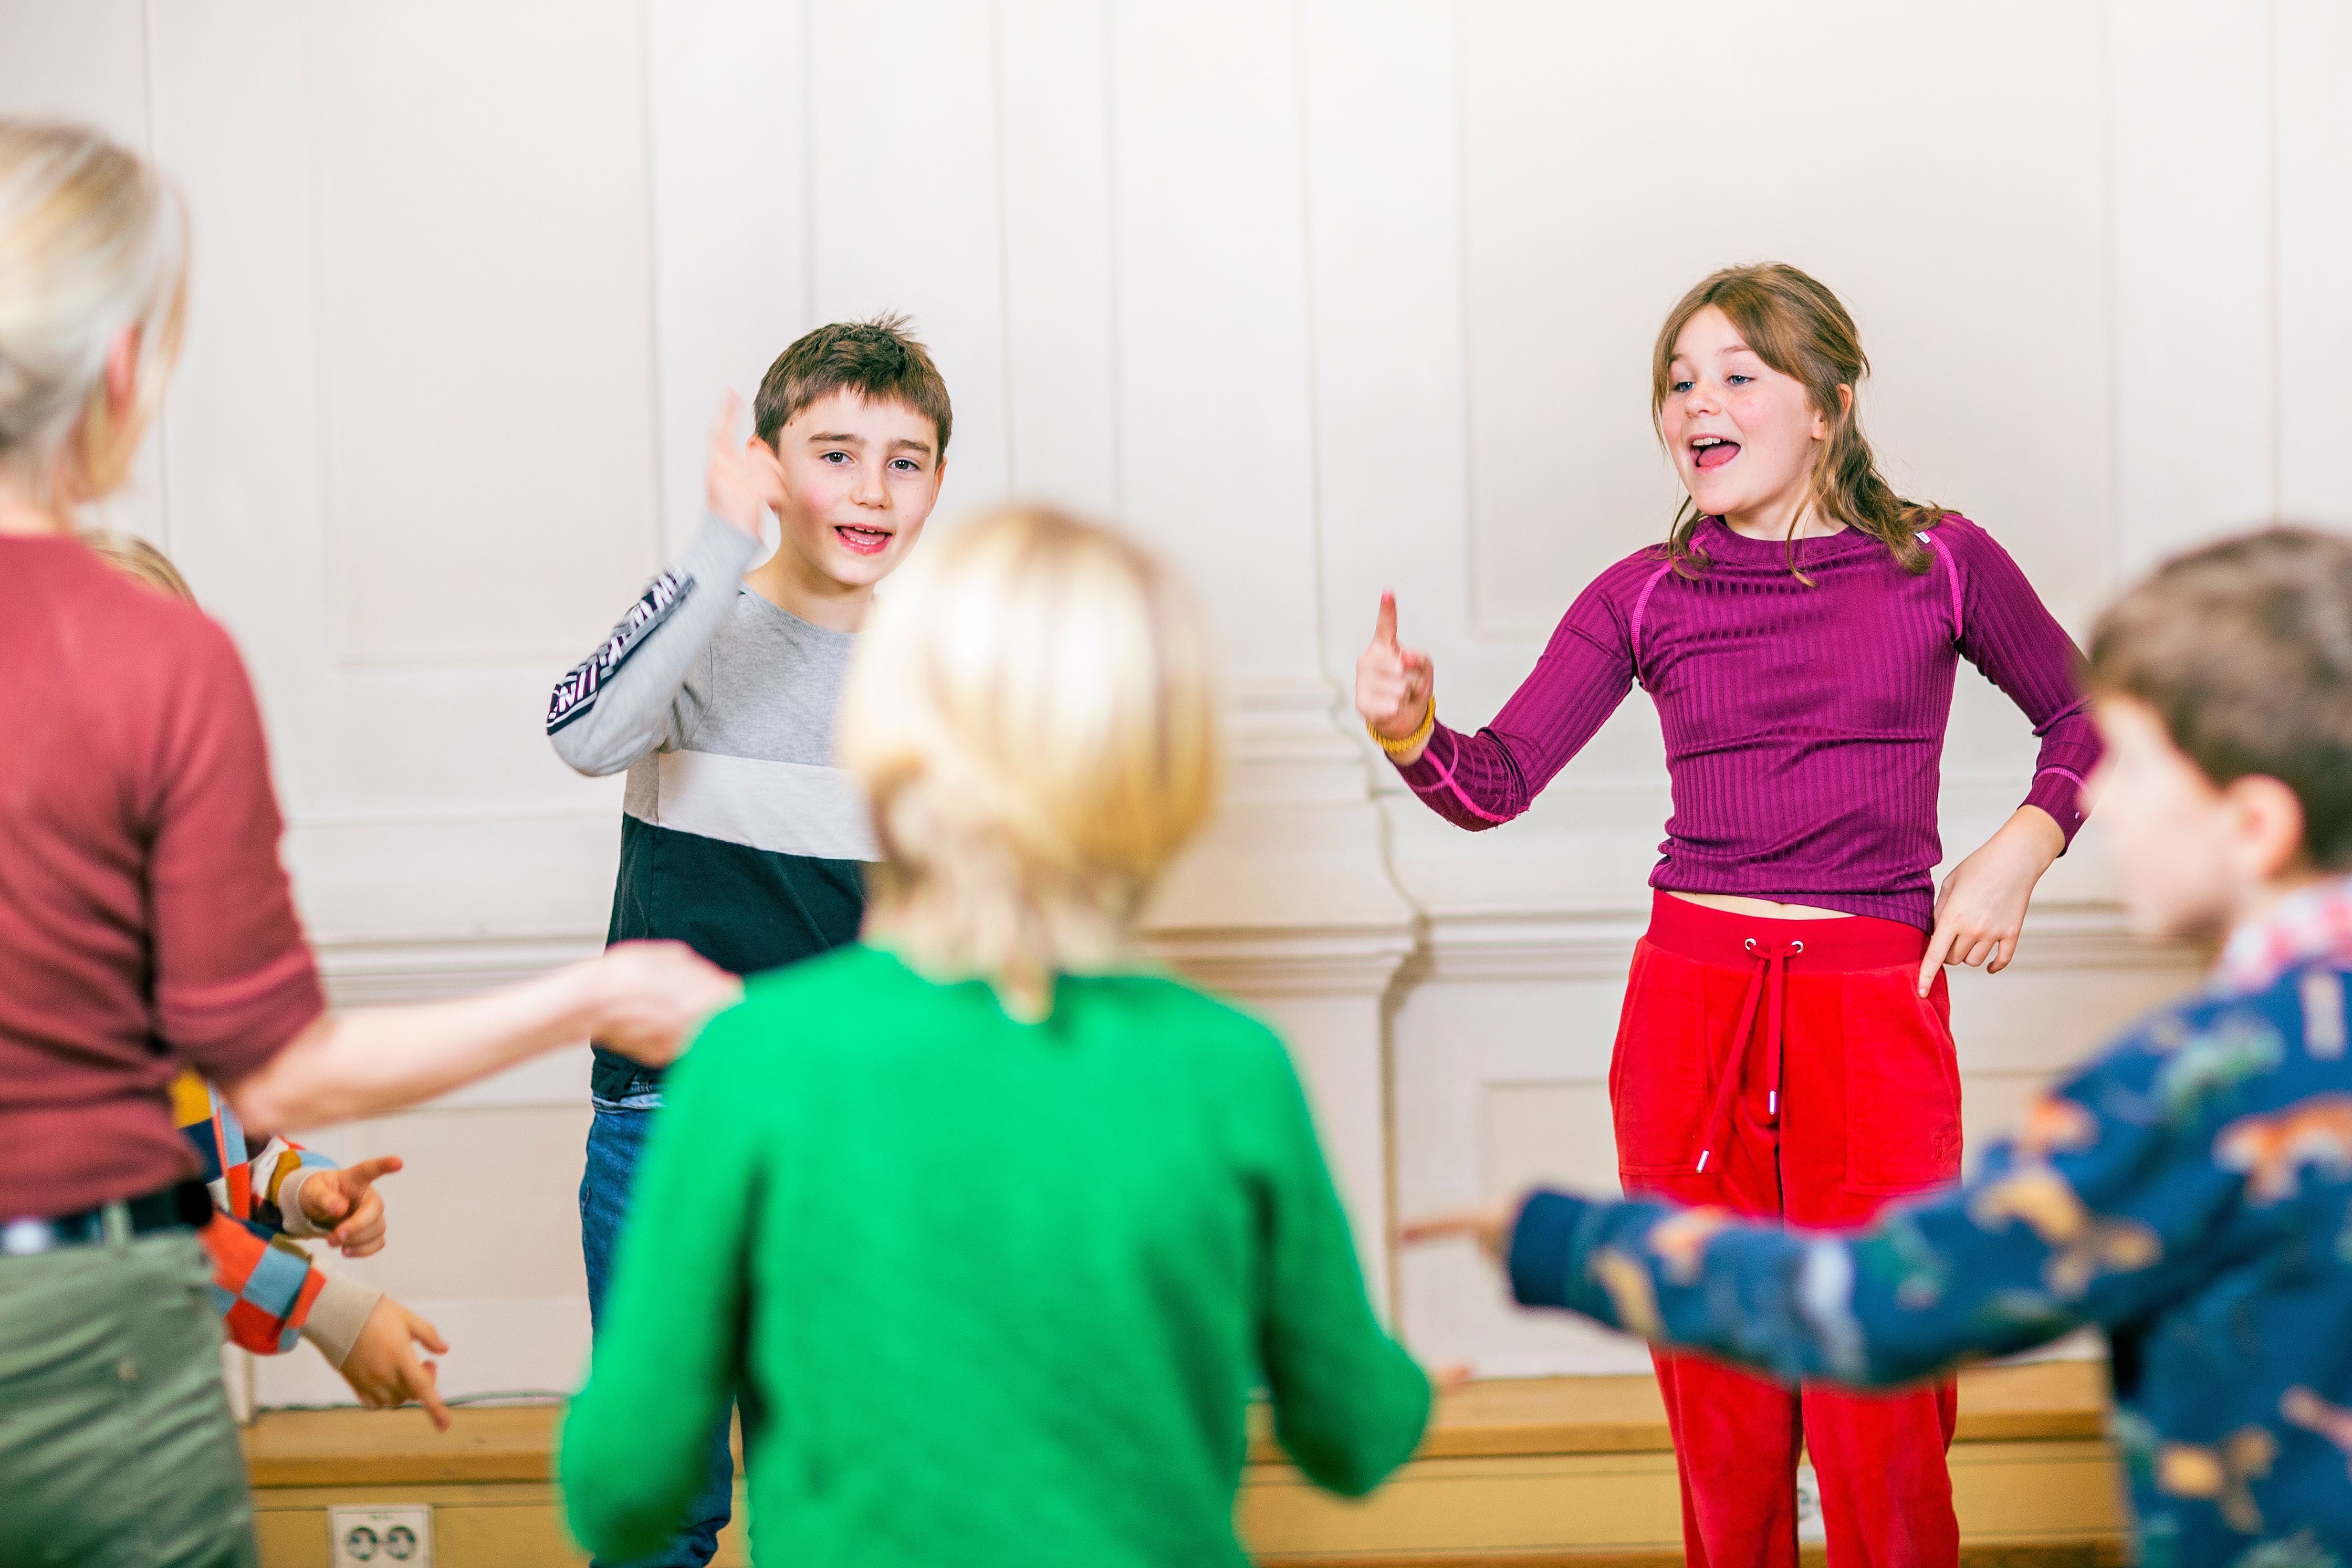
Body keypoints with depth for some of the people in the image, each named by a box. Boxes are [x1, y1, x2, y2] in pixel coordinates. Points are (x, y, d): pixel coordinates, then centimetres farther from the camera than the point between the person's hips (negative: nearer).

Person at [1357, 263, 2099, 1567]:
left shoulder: (1940, 565, 2)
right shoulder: (1642, 599, 4)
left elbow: (2084, 718, 16)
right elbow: (1494, 784, -4)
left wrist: (2020, 850, 0)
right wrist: (1409, 730, -24)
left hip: (1877, 1008, -1)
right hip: (1690, 1005, 2)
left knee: (1877, 1417, -3)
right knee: (1720, 1415, 6)